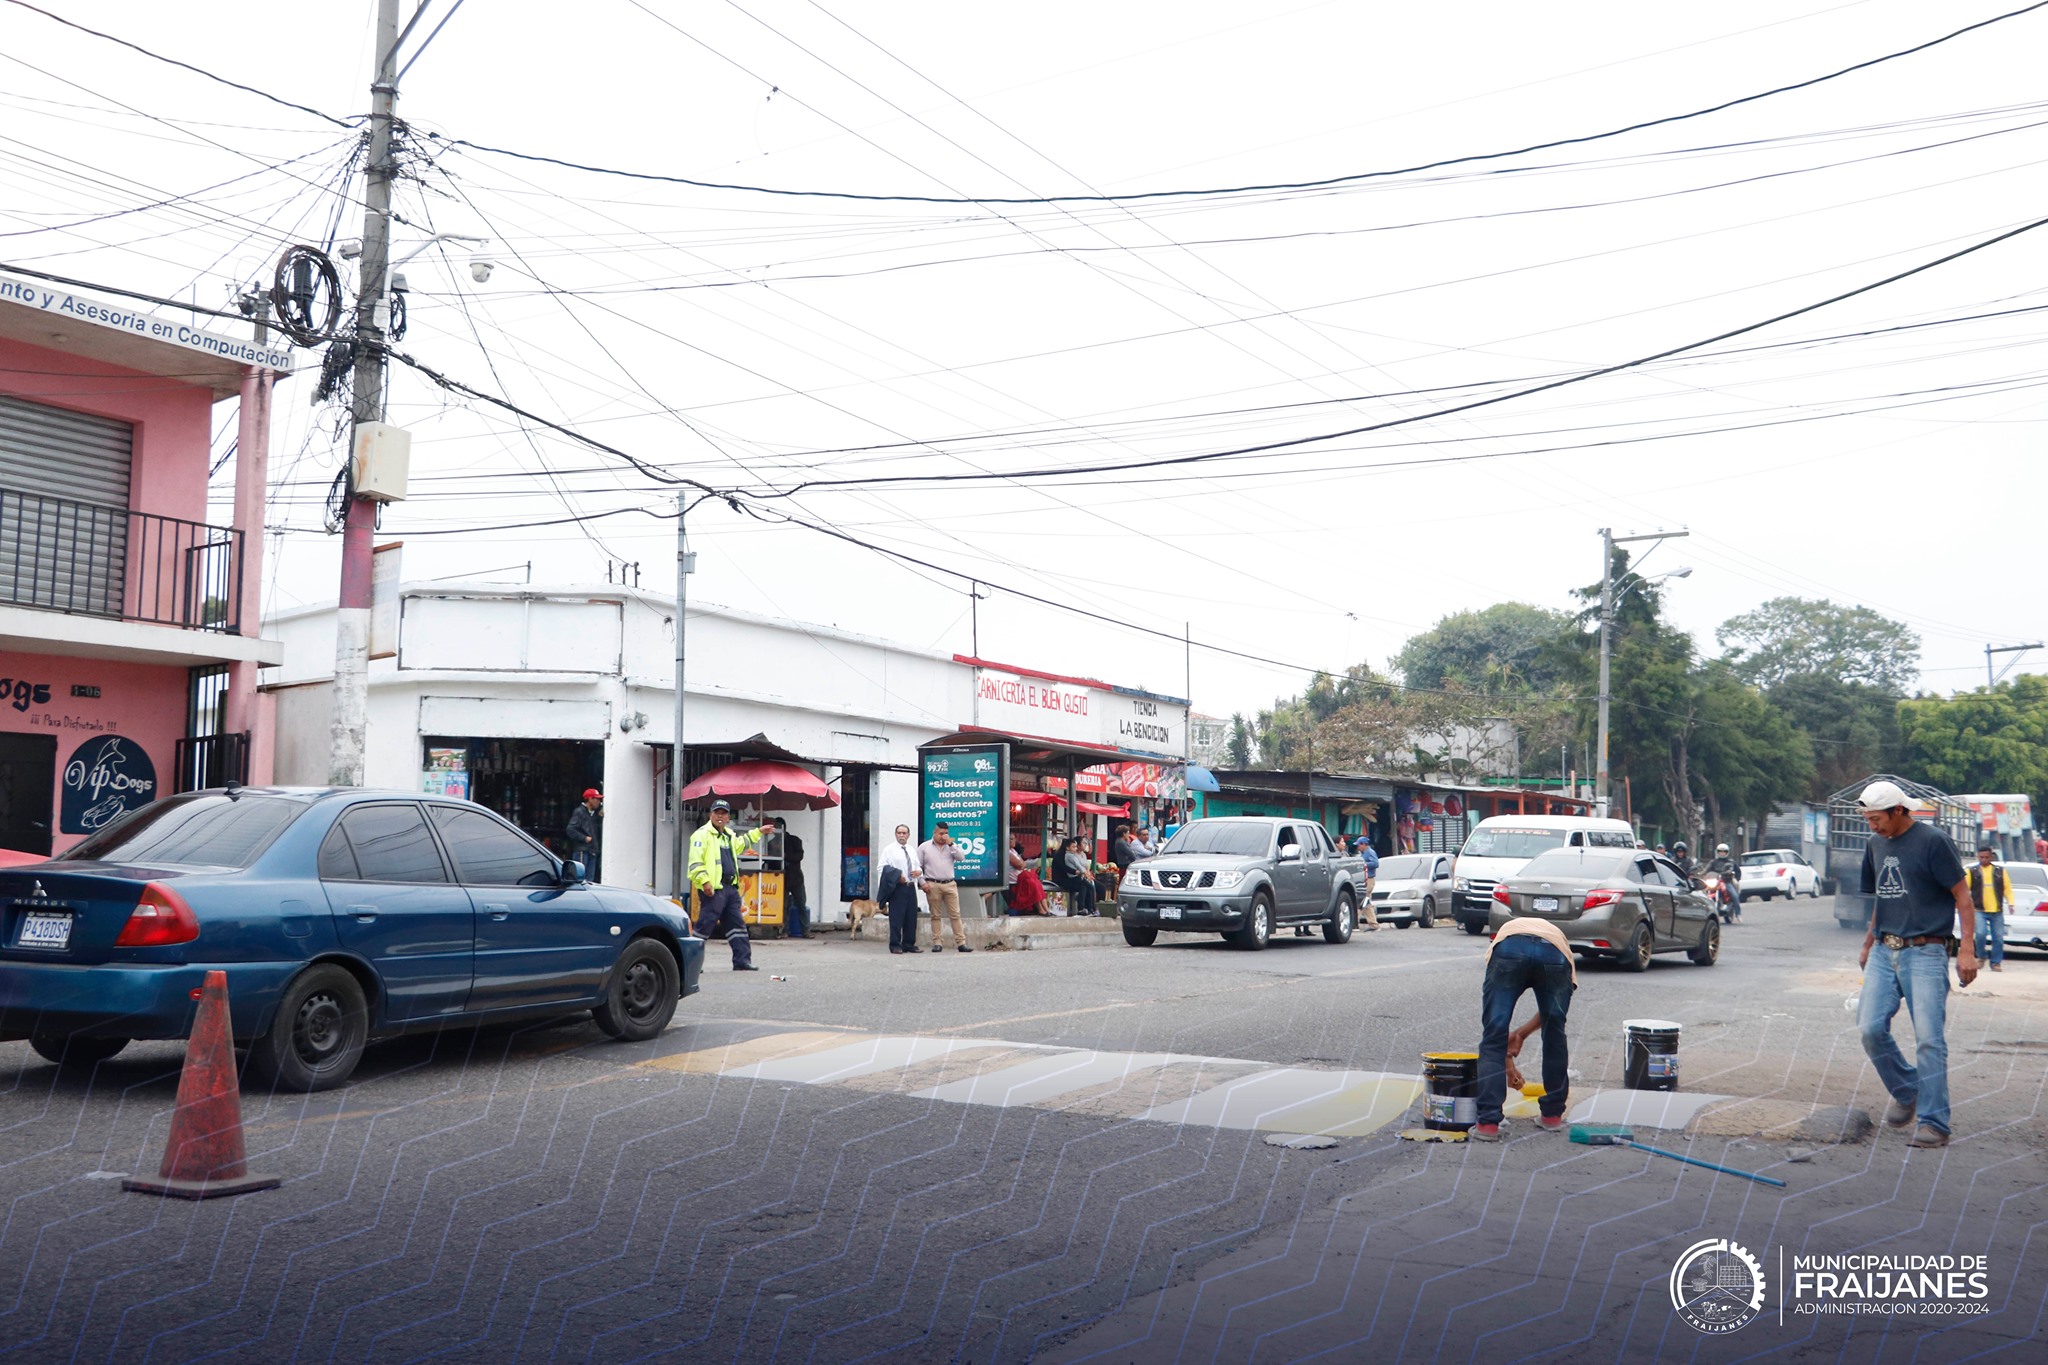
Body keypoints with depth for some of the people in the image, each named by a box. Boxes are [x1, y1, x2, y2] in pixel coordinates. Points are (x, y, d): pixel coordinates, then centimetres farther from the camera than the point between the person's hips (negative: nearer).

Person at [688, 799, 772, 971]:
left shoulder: (728, 835, 21)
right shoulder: (703, 834, -8)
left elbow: (740, 845, 44)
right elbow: (695, 861, -16)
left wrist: (758, 832, 47)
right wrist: (704, 881, -24)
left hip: (730, 887, 9)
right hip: (712, 888, -9)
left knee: (737, 924, 8)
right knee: (705, 925, -8)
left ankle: (742, 960, 12)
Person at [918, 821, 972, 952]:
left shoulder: (952, 846, 13)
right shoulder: (924, 847, 5)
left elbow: (961, 857, -3)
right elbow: (918, 867, 3)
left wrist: (950, 844, -7)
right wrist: (922, 882, -6)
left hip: (950, 884, 2)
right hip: (932, 885, -2)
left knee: (955, 914, 0)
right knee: (935, 916, 3)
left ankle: (961, 943, 0)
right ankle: (937, 943, 8)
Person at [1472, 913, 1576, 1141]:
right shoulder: (1557, 934, 45)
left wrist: (1506, 1059, 54)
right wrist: (1522, 1033, 42)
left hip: (1509, 948, -1)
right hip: (1555, 953, 1)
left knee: (1493, 1039, 9)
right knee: (1555, 1036, 24)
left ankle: (1488, 1123, 5)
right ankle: (1552, 1115, 35)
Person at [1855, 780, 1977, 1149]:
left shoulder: (1933, 841, -7)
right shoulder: (1876, 844, 13)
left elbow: (1962, 895, -6)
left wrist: (1967, 948, -13)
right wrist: (1868, 944, 25)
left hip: (1925, 952, -6)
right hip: (1884, 952, 6)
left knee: (1929, 1037, -8)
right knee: (1871, 1028, -2)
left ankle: (1933, 1123, -3)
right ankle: (1906, 1093, 20)